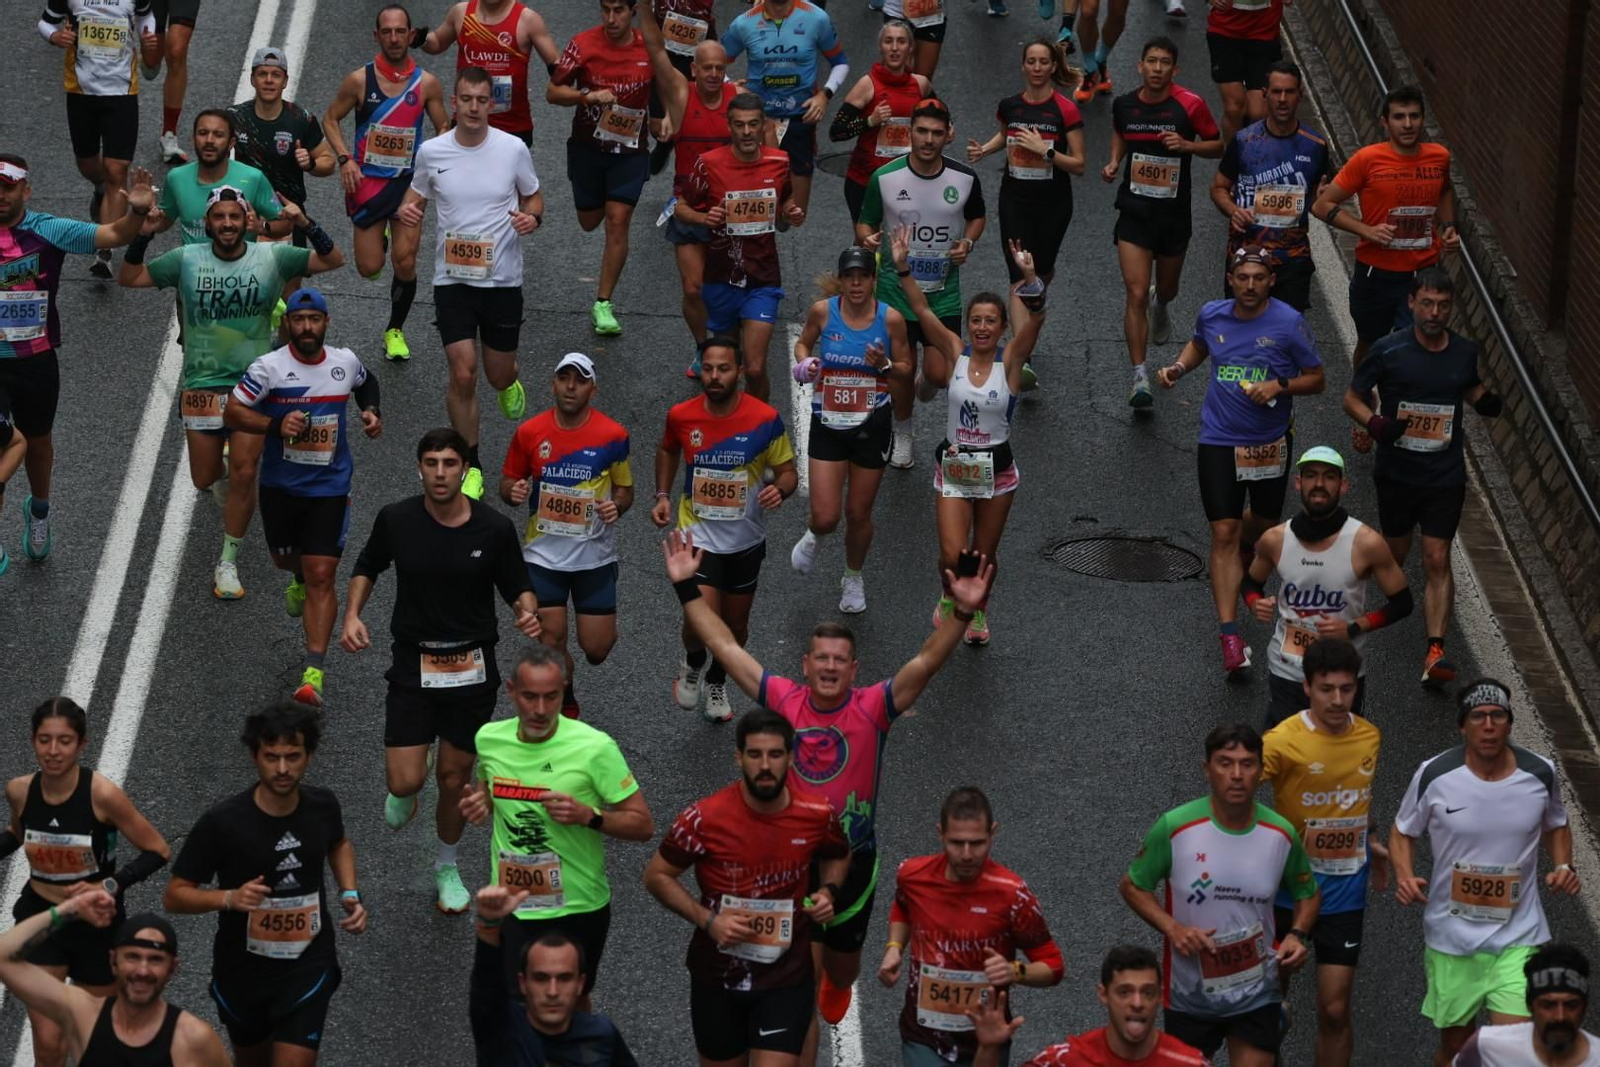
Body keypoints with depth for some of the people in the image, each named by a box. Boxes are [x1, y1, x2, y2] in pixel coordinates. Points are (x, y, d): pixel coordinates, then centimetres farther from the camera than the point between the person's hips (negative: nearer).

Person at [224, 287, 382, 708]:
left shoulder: (346, 361, -1)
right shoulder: (269, 366, -13)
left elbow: (366, 382, 23)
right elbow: (231, 412, -12)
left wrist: (372, 411, 4)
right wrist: (276, 425, -26)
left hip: (329, 487, 0)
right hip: (280, 484, 0)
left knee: (321, 577, -9)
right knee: (285, 558, 21)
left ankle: (313, 675, -11)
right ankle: (300, 579, 61)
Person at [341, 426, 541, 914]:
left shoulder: (494, 528, -10)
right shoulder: (396, 519, -8)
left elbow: (517, 586, 2)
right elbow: (367, 567, 10)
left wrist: (528, 612, -21)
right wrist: (352, 614, -6)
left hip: (472, 669, 0)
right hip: (412, 667, 0)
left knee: (454, 778, 9)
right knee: (405, 781, -8)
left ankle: (447, 868, 35)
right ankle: (404, 793, 32)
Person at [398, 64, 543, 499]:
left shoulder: (513, 149, -6)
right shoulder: (432, 152, -4)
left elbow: (534, 197, 9)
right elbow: (417, 194, 13)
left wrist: (532, 217, -15)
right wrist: (406, 211, -11)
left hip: (502, 279, 0)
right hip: (452, 279, 0)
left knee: (499, 374, 11)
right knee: (463, 375, -8)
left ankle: (509, 383, 52)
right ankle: (471, 468, 8)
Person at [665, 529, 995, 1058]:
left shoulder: (873, 707, -12)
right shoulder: (783, 700, -8)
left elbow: (926, 662, -22)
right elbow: (725, 647, -5)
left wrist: (962, 612, -36)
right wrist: (687, 588, -8)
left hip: (852, 860, 1)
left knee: (841, 966, 23)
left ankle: (836, 984, 59)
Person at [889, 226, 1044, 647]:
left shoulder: (1010, 360, -10)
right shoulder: (954, 353, -6)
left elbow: (1035, 318, -27)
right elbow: (921, 309, -13)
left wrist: (1029, 278, -44)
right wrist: (903, 268, -26)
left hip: (997, 470, 0)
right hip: (953, 468, 0)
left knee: (984, 556, 14)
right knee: (952, 557, -7)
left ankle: (979, 610, 43)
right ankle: (949, 598, 28)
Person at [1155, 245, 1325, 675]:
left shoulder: (1289, 323, -12)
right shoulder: (1211, 315, -2)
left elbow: (1317, 379, -4)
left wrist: (1280, 386, -22)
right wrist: (1178, 368, 3)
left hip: (1270, 442, 0)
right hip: (1219, 441, 0)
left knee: (1265, 520, 21)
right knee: (1223, 534, -8)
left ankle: (1246, 545, 61)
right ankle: (1230, 637, -10)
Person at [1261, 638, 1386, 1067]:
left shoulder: (1369, 737, 1)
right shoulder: (1282, 741, -17)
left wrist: (1370, 843, 15)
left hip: (1345, 892, 3)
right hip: (1288, 890, -3)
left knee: (1335, 1010, -1)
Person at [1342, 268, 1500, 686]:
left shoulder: (1465, 351, -1)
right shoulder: (1389, 351, -11)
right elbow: (1353, 397, -3)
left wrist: (1486, 401, -4)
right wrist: (1374, 423, -24)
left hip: (1445, 476, 1)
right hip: (1396, 473, -1)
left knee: (1437, 560, -6)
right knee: (1396, 550, 16)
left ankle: (1435, 652, -11)